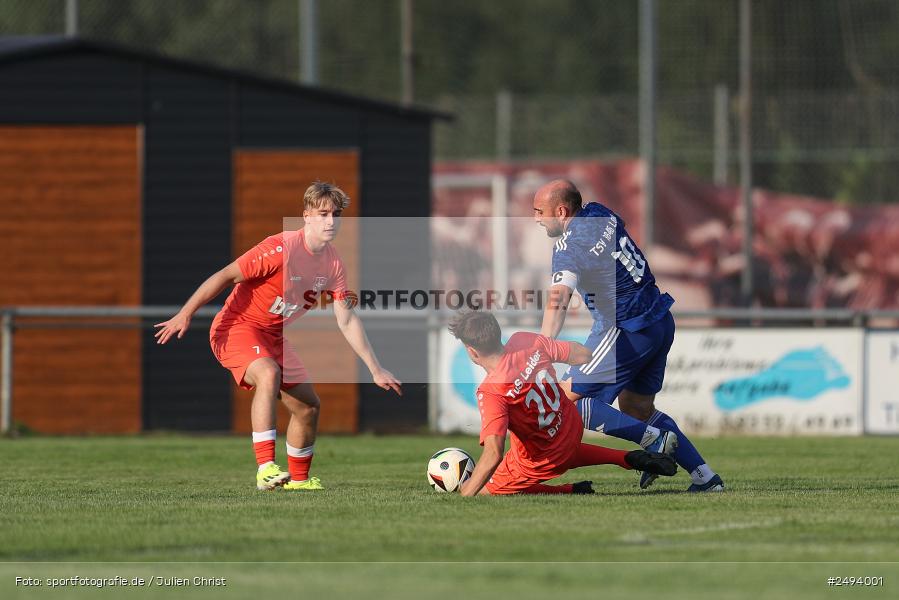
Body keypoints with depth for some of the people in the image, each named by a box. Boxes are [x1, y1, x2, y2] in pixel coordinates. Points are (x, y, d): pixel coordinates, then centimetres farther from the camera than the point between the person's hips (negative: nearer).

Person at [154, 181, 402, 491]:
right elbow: (225, 276, -21)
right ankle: (266, 468, -42)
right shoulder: (281, 249, -23)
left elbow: (347, 321, 5)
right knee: (268, 374, -36)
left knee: (308, 405, 9)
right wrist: (185, 314, -24)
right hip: (237, 327, -8)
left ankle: (299, 478, 31)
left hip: (273, 337, 8)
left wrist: (375, 369, 2)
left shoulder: (332, 263, 0)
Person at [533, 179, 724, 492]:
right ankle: (706, 478, 18)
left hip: (627, 332, -9)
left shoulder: (570, 248, -20)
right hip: (661, 323, 9)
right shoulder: (600, 214, 5)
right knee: (636, 407, 21)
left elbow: (558, 299, -37)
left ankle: (654, 438, -12)